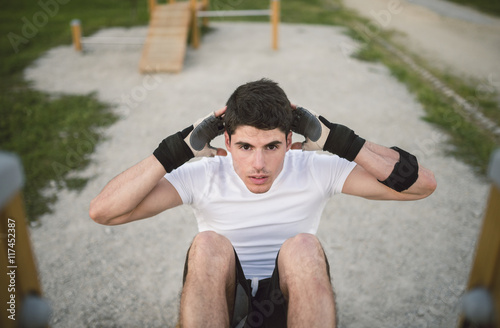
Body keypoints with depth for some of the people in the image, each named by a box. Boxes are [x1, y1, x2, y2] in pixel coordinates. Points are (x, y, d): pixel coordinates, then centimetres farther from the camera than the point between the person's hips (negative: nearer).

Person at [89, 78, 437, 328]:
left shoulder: (315, 170, -8)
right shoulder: (203, 177, -9)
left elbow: (423, 184, -14)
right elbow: (103, 211, -17)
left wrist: (335, 138, -18)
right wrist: (180, 147, -20)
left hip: (293, 299, 1)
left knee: (303, 247, -31)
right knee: (208, 245, -30)